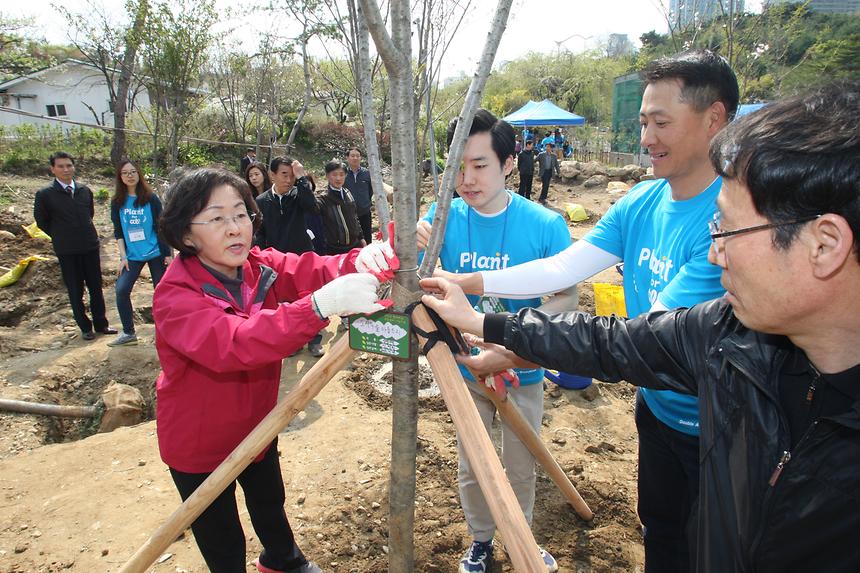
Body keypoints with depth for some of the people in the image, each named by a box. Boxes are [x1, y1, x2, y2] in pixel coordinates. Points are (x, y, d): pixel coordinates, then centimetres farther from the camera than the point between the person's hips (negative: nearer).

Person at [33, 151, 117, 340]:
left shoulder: (85, 191, 3)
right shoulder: (44, 194, -8)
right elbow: (41, 221, 3)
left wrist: (85, 233, 13)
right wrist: (61, 236, 7)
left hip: (90, 246, 3)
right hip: (66, 251, -3)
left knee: (96, 287, 10)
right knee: (75, 291, 7)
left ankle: (101, 324, 22)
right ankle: (85, 327, 19)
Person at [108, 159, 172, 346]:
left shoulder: (151, 198, -4)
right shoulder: (117, 202, 4)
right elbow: (118, 231, 6)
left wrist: (168, 253, -5)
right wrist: (123, 257, -2)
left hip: (155, 252, -2)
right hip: (132, 255, 3)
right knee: (121, 290, -9)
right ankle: (128, 332, 5)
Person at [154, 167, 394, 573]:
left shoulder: (263, 267, -10)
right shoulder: (173, 296, -28)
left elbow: (317, 270, -25)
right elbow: (231, 342, -45)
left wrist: (364, 261, -49)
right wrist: (320, 305, -59)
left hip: (257, 425, 5)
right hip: (198, 445, -5)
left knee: (270, 504, 27)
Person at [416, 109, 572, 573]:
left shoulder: (545, 225, -17)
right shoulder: (444, 217, -11)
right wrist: (408, 247, -33)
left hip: (522, 371, -1)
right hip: (465, 368, 2)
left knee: (520, 469, 18)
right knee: (471, 469, 18)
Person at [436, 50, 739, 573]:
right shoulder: (639, 203, -5)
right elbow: (562, 268, -7)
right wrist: (464, 282, -16)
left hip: (715, 427, -6)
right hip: (656, 406, 6)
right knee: (659, 530, 27)